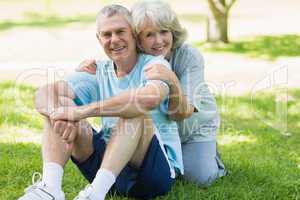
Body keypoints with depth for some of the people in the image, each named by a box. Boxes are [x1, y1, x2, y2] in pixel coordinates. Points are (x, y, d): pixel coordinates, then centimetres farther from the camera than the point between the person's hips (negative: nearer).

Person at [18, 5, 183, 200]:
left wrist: (81, 112, -32)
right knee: (57, 103, -7)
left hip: (159, 168, -5)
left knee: (135, 112, -32)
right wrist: (60, 115, -31)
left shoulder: (155, 65, -6)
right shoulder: (98, 73, 8)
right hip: (108, 164, 5)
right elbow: (43, 96, -6)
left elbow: (151, 97, -33)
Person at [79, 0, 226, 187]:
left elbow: (180, 114, -34)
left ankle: (209, 154, 18)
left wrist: (173, 81, -54)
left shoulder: (190, 56, -30)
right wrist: (91, 72, -31)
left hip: (195, 124, -3)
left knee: (200, 178, -16)